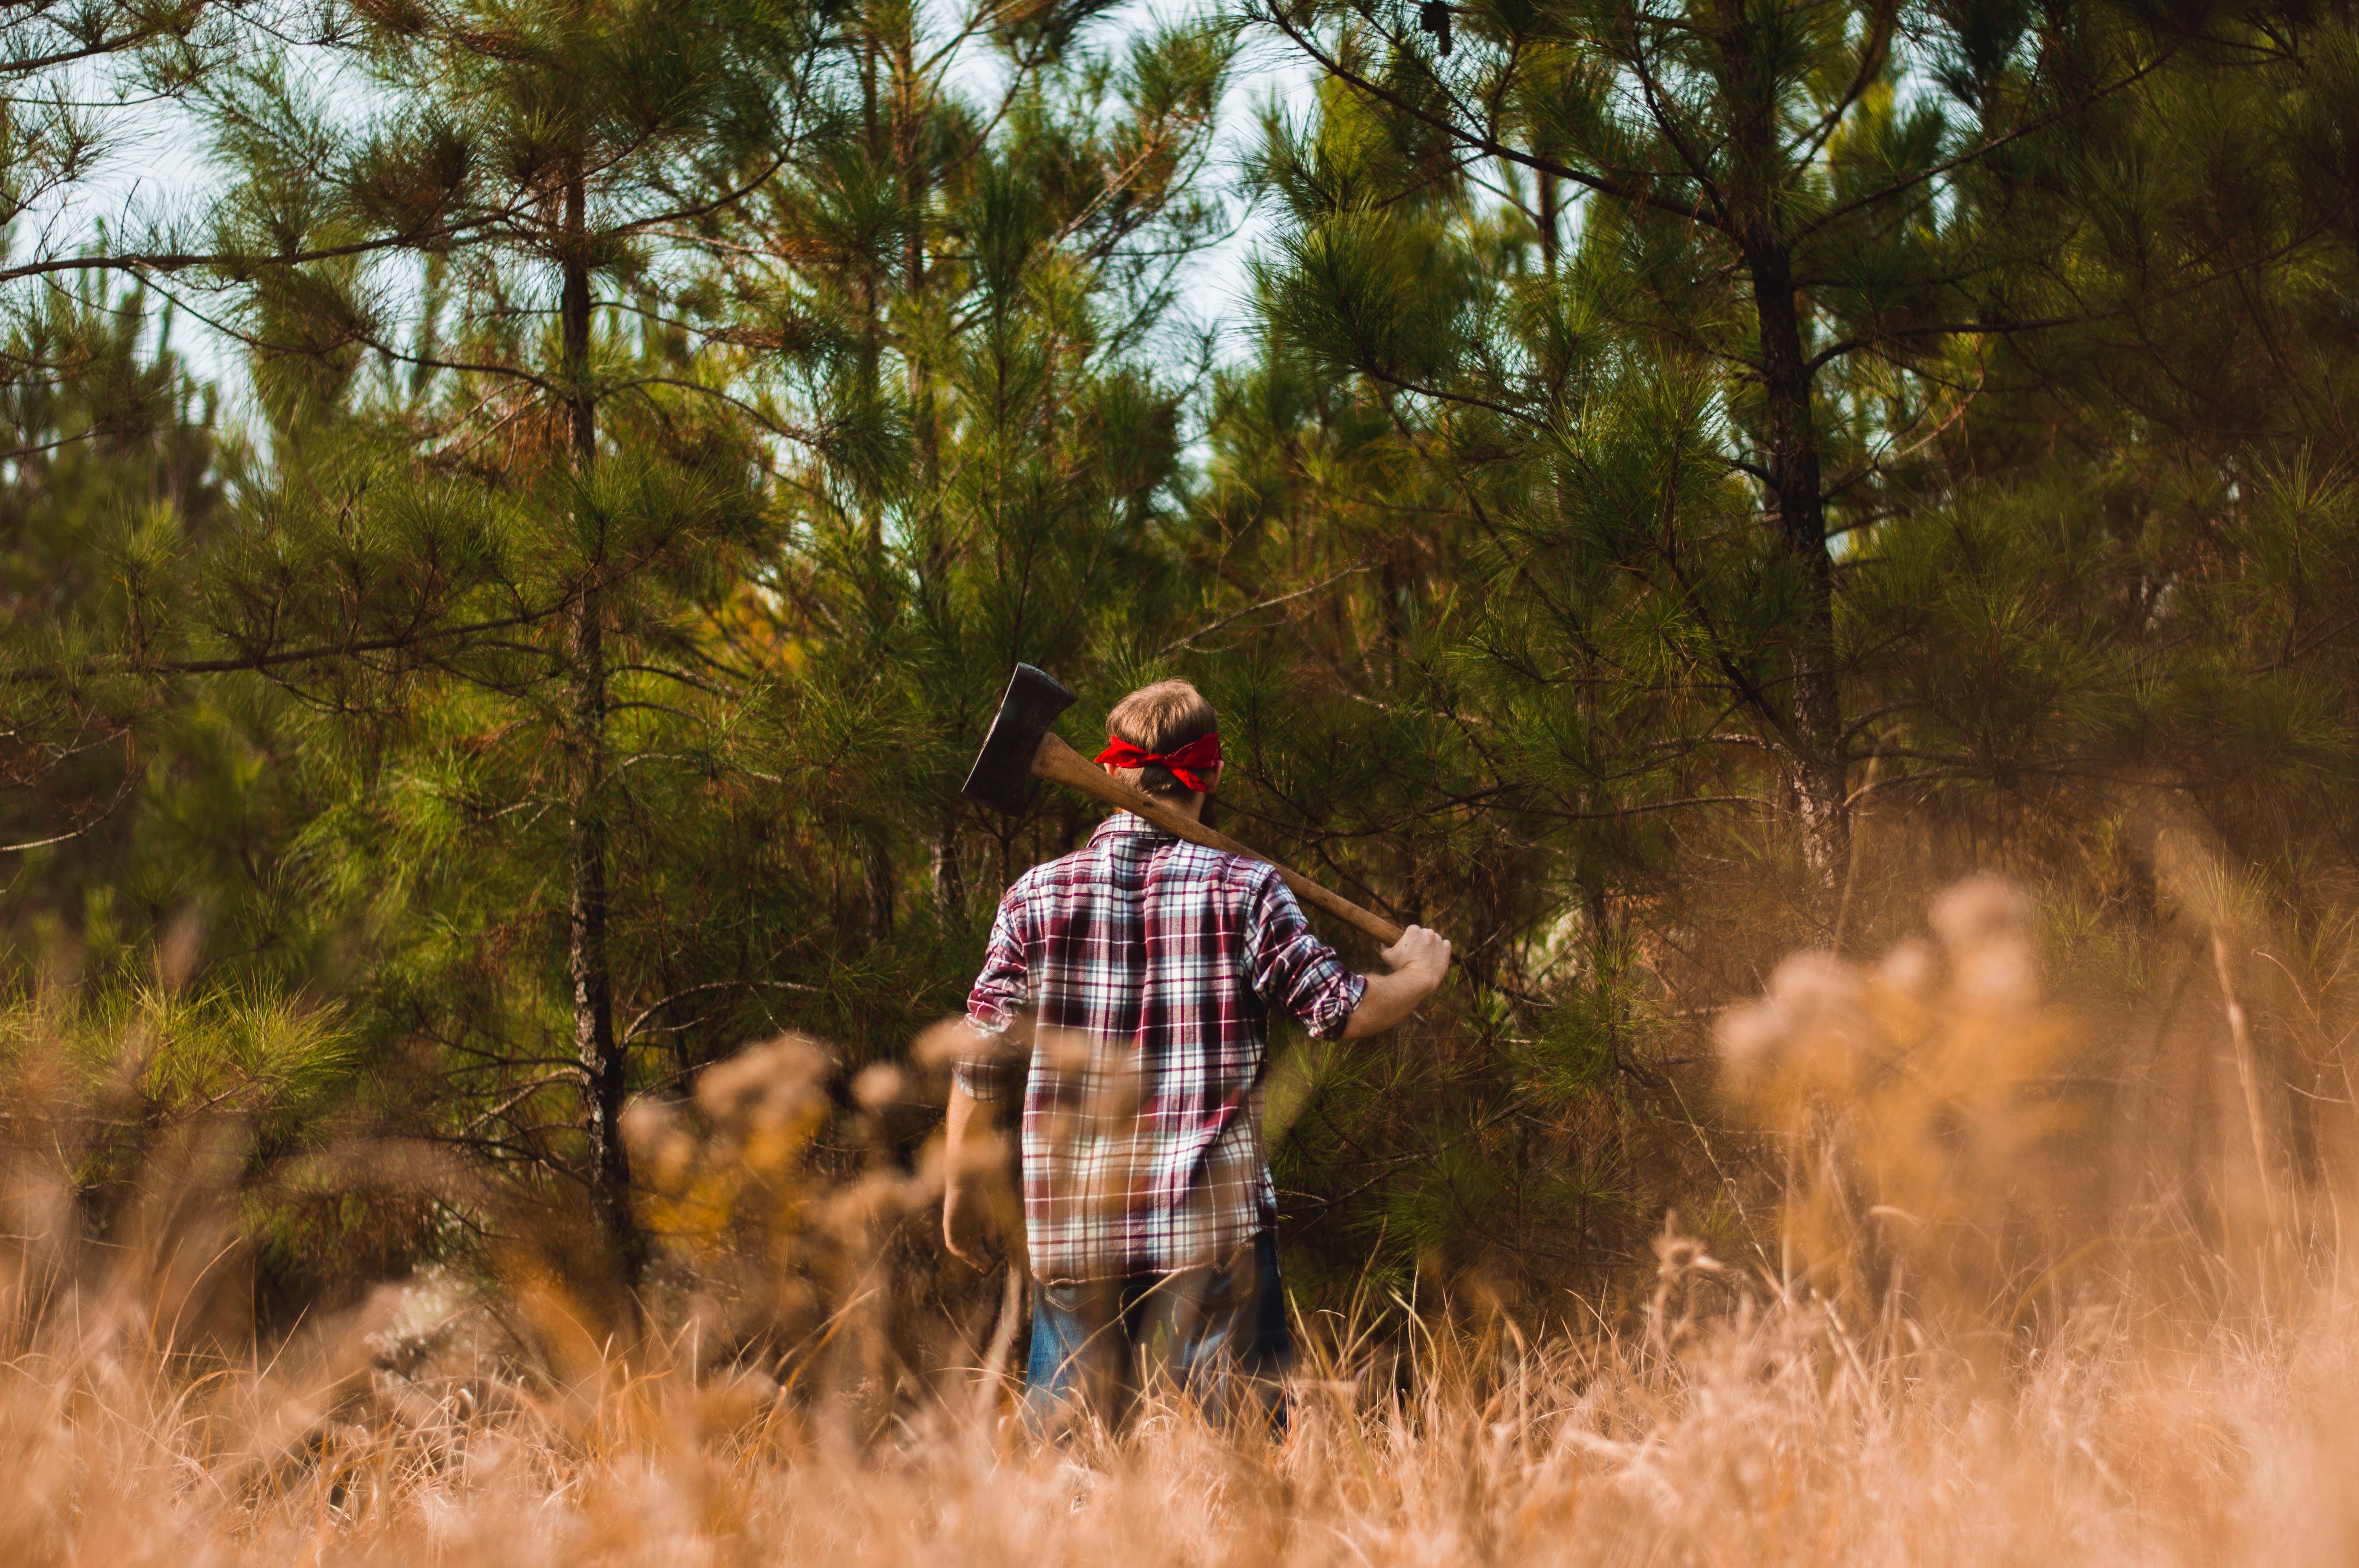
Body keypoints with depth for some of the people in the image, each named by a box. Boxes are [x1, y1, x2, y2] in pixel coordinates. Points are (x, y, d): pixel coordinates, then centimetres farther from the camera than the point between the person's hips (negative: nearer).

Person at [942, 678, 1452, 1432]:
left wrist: (965, 1185, 16)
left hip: (1074, 1229, 2)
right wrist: (1420, 973, 17)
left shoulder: (1038, 895, 2)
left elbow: (981, 1064, 4)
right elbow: (1344, 1011, -3)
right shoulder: (1243, 891, -4)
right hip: (1216, 1226, -2)